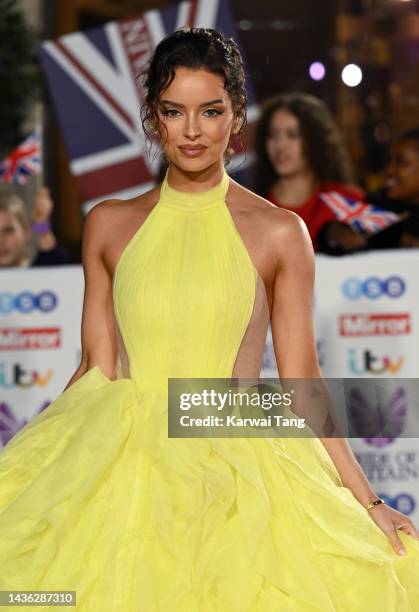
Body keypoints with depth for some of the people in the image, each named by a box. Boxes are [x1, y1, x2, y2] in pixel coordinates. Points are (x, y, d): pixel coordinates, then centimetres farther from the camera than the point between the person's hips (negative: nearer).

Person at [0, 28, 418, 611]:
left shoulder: (280, 233, 6)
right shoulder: (109, 224, 12)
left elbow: (300, 382, 6)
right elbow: (97, 368, 12)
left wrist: (366, 502, 1)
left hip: (237, 461, -1)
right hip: (119, 463, 1)